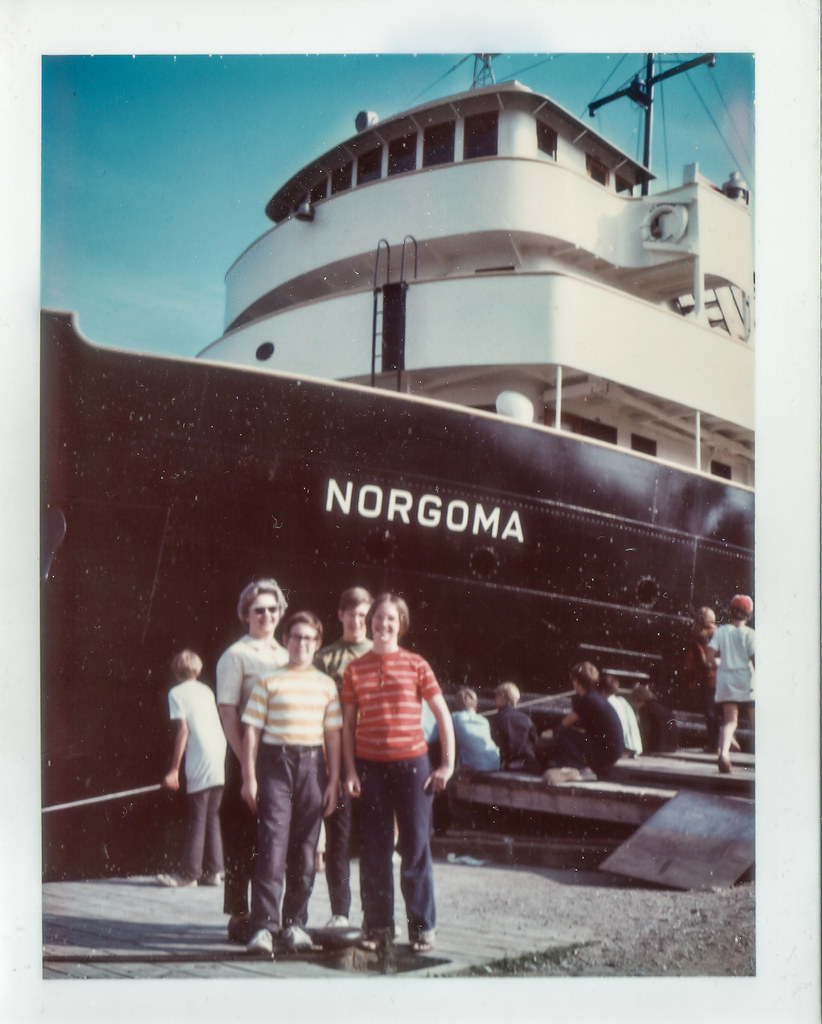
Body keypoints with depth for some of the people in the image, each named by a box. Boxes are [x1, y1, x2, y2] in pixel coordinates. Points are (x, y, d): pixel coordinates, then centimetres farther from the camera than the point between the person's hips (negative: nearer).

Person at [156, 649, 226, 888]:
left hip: (200, 764, -6)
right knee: (211, 816, 12)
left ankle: (189, 874, 2)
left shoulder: (177, 692, 0)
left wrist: (174, 769, -7)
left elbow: (183, 730, -8)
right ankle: (213, 871, 13)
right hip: (220, 761, 6)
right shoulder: (206, 690, 18)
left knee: (196, 819, -2)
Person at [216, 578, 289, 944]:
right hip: (247, 754, -6)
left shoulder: (286, 656, 15)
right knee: (241, 835, -2)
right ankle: (239, 916, 8)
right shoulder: (235, 656, -3)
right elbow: (227, 712, -9)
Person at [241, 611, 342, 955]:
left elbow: (333, 735, 12)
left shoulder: (326, 685, 11)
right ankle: (263, 926, -8)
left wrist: (334, 781, 6)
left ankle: (295, 922, 15)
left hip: (312, 765, 3)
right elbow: (252, 731, 2)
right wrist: (249, 778, -4)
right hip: (274, 763, -3)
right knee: (272, 845, -10)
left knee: (305, 849, 5)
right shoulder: (268, 682, 3)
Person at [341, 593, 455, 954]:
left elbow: (443, 714, 4)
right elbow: (348, 724, 8)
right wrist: (350, 771, 1)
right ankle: (377, 925, 17)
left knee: (416, 846, 2)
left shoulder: (416, 665, 1)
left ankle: (422, 926, 13)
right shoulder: (355, 670, 6)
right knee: (374, 849, 6)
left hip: (411, 763, -1)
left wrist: (447, 764, 0)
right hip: (370, 766, 2)